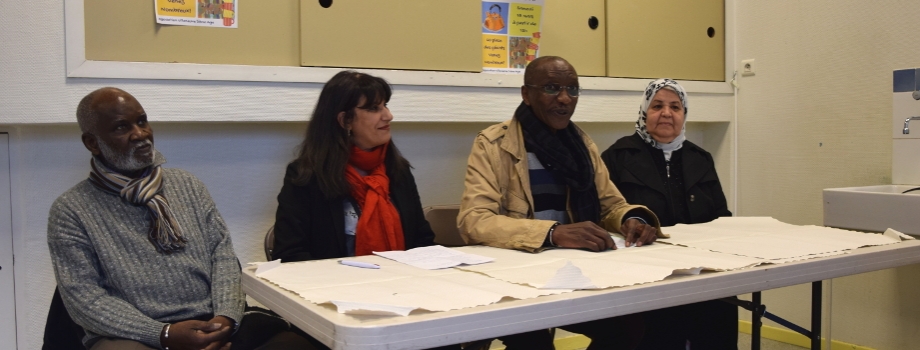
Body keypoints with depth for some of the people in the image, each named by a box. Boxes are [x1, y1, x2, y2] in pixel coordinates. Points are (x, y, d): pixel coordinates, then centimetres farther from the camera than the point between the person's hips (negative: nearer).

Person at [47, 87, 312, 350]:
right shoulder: (70, 211, 3)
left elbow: (222, 252, 9)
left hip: (212, 323, 3)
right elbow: (82, 296, -4)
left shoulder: (187, 185, 15)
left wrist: (226, 317, -10)